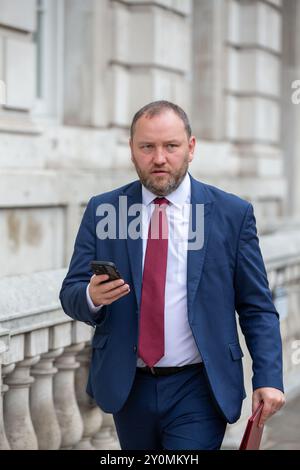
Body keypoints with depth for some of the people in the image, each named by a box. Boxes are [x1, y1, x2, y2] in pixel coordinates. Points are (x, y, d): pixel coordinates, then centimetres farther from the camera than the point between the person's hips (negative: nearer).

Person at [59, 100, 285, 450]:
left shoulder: (233, 214, -2)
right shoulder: (102, 211, 2)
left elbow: (257, 308, -1)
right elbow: (71, 294, 0)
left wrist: (268, 378, -12)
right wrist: (92, 296, -23)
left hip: (198, 392, -2)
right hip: (127, 388, 3)